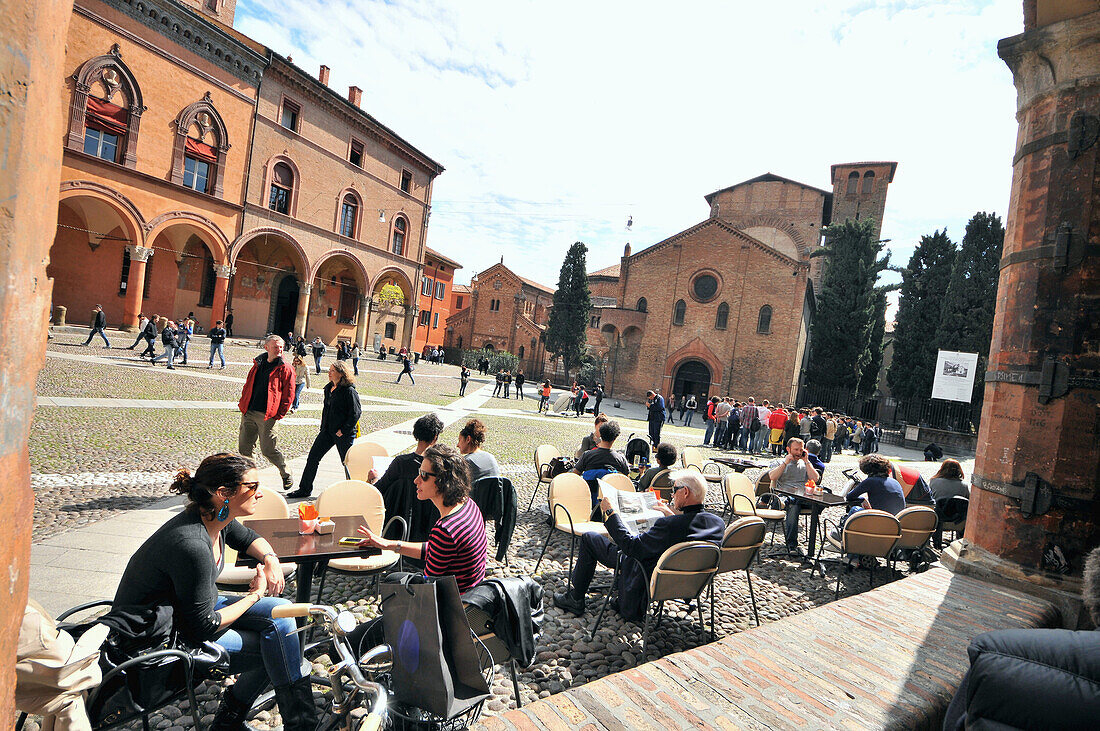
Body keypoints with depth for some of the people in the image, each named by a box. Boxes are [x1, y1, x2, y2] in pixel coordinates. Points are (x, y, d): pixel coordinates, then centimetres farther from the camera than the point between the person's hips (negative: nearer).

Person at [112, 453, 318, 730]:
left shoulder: (217, 519, -8)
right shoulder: (192, 546, -35)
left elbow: (249, 538, 15)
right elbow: (203, 628, -26)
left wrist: (270, 558, -4)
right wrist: (255, 595, -13)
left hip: (188, 608, 8)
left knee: (279, 612, -5)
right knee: (274, 648, -12)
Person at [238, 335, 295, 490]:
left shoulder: (285, 369, -6)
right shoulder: (258, 364, 11)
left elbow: (288, 395, -6)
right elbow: (248, 385, 21)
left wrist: (279, 415, -11)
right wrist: (243, 404, 12)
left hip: (267, 416, -6)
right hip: (249, 413, 6)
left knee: (268, 449, -3)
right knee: (244, 447, 10)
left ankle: (286, 476, 16)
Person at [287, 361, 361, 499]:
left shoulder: (349, 391, -15)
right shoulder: (329, 388, 9)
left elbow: (356, 413, -17)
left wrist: (343, 430, -17)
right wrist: (323, 426, 14)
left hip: (344, 433, -8)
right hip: (327, 431, 8)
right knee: (312, 457, 7)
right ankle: (304, 489, 19)